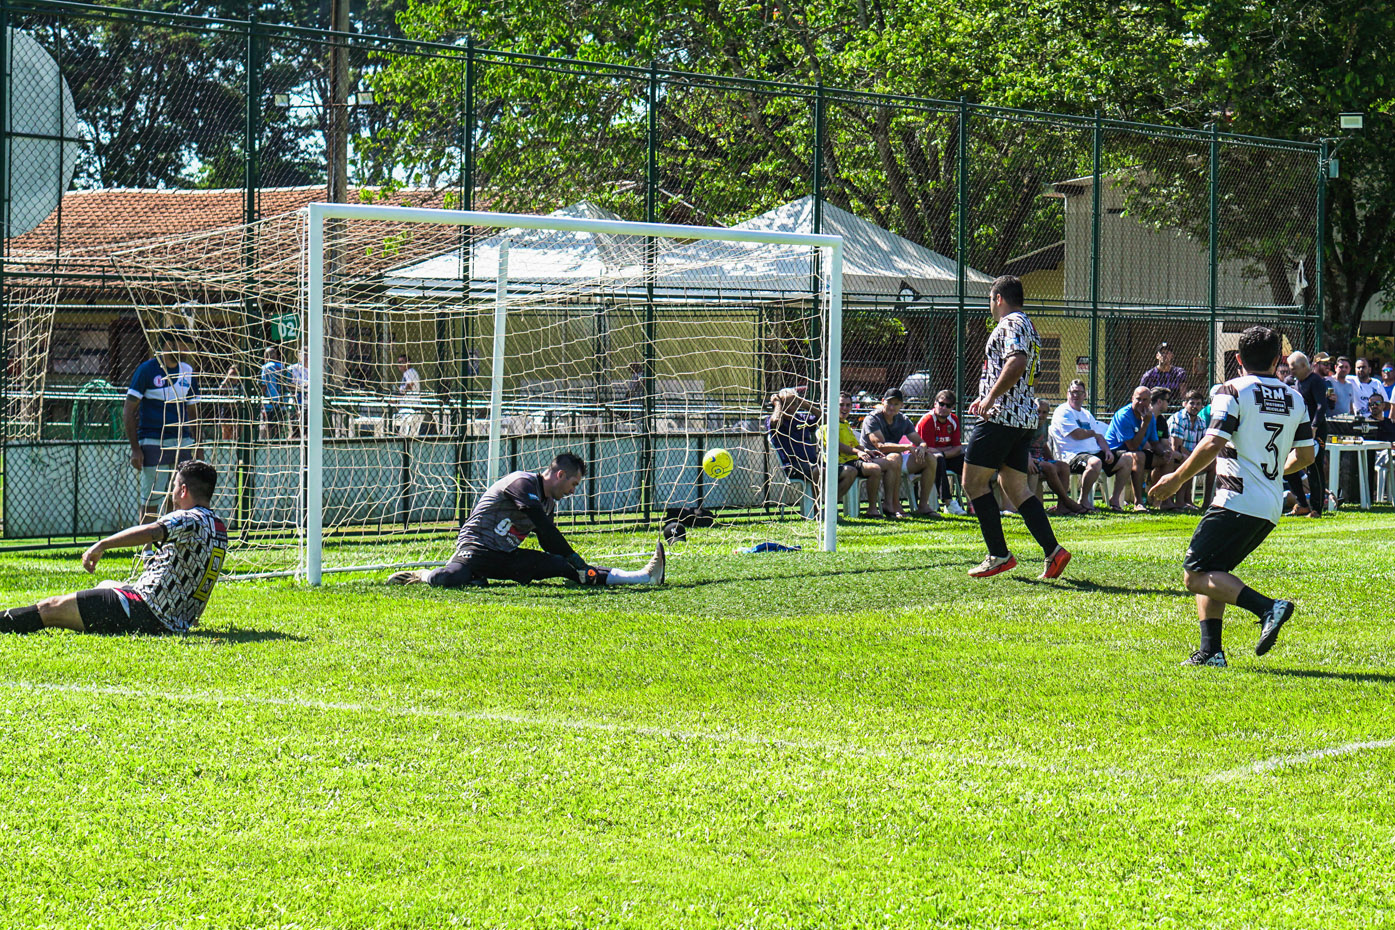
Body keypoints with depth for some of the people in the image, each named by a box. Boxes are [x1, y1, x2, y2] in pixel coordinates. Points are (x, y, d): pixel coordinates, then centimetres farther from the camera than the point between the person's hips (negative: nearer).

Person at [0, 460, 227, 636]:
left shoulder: (191, 519, -15)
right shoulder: (220, 529, 12)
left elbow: (150, 532, -34)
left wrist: (102, 545, -30)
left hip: (145, 613, -10)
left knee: (50, 608, -2)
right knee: (106, 585, 36)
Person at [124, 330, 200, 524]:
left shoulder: (188, 371, 12)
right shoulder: (146, 370, -4)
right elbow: (128, 413, -4)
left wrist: (198, 447, 13)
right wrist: (135, 448, -10)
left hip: (182, 442, 5)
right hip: (153, 442, -5)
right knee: (150, 502, -4)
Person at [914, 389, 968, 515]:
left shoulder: (953, 420, 2)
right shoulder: (928, 420, -18)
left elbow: (957, 448, -4)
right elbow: (928, 449, -22)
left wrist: (943, 453, -22)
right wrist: (948, 449, -13)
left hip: (943, 457, 7)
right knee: (938, 460, -38)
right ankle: (947, 502, -43)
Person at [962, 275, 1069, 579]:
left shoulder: (1011, 325, -10)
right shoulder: (1028, 327, 22)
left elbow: (1016, 363, -27)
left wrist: (991, 398, -23)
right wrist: (987, 397, 30)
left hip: (1001, 417, -10)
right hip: (1025, 419, 10)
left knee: (974, 482, -4)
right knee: (1015, 487, 9)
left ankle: (999, 555, -6)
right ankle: (1053, 551, -2)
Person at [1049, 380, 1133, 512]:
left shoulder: (1087, 414, 26)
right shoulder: (1062, 412, -2)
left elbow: (1099, 437, 23)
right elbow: (1077, 434, -13)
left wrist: (1107, 450, 2)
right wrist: (1093, 433, 6)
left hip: (1095, 452, 9)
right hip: (1074, 455, -9)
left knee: (1128, 458, -1)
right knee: (1095, 462, -41)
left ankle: (1115, 499, 2)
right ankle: (1083, 500, -22)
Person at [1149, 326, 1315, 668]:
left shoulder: (1233, 391, -5)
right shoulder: (1295, 399, 13)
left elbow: (1211, 445, -16)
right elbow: (1305, 456, 17)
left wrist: (1176, 479, -5)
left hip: (1237, 502, -7)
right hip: (1271, 509, 7)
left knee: (1196, 574, -8)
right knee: (1212, 573, 17)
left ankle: (1266, 607, -25)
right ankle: (1211, 651, 4)